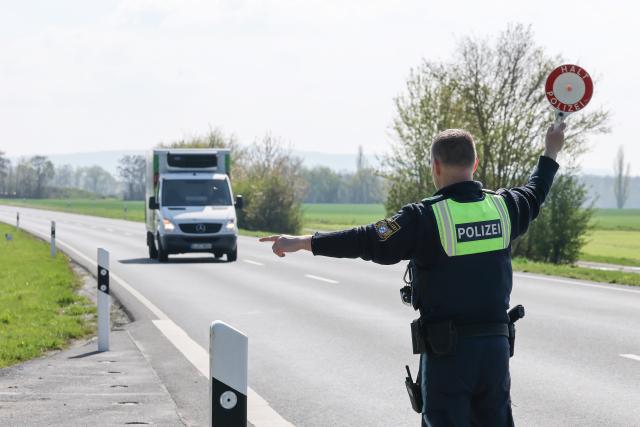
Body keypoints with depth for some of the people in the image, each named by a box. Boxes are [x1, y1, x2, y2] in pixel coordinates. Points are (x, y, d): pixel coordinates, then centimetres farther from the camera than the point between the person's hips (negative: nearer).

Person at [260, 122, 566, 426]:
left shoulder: (425, 217, -13)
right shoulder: (503, 207, 4)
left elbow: (369, 242, -16)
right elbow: (532, 195, 26)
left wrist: (302, 242, -12)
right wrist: (550, 154, 46)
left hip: (446, 348, -5)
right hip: (497, 344, 5)